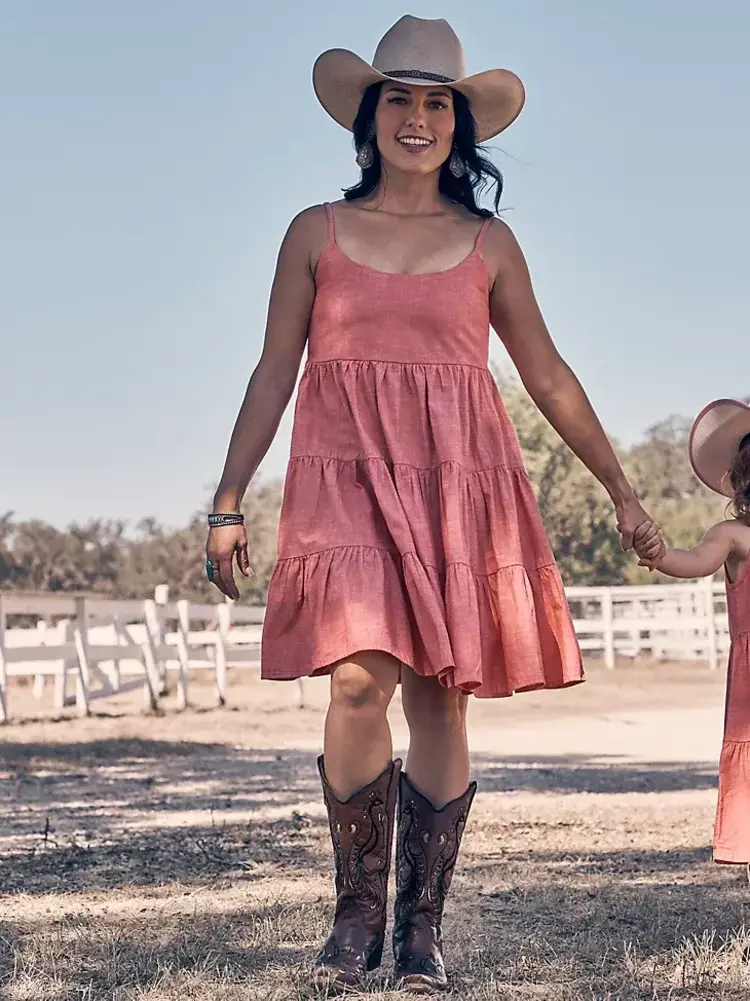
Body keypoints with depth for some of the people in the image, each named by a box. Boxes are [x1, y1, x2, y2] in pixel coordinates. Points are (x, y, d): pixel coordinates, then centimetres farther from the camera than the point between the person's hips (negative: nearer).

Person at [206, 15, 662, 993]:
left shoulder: (489, 244, 11)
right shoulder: (317, 233, 10)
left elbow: (549, 377, 15)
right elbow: (273, 374, 10)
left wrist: (621, 489, 14)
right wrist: (228, 503, 5)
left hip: (459, 482, 1)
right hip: (347, 478, -1)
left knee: (441, 700, -1)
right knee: (359, 683, -17)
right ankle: (357, 913, -2)